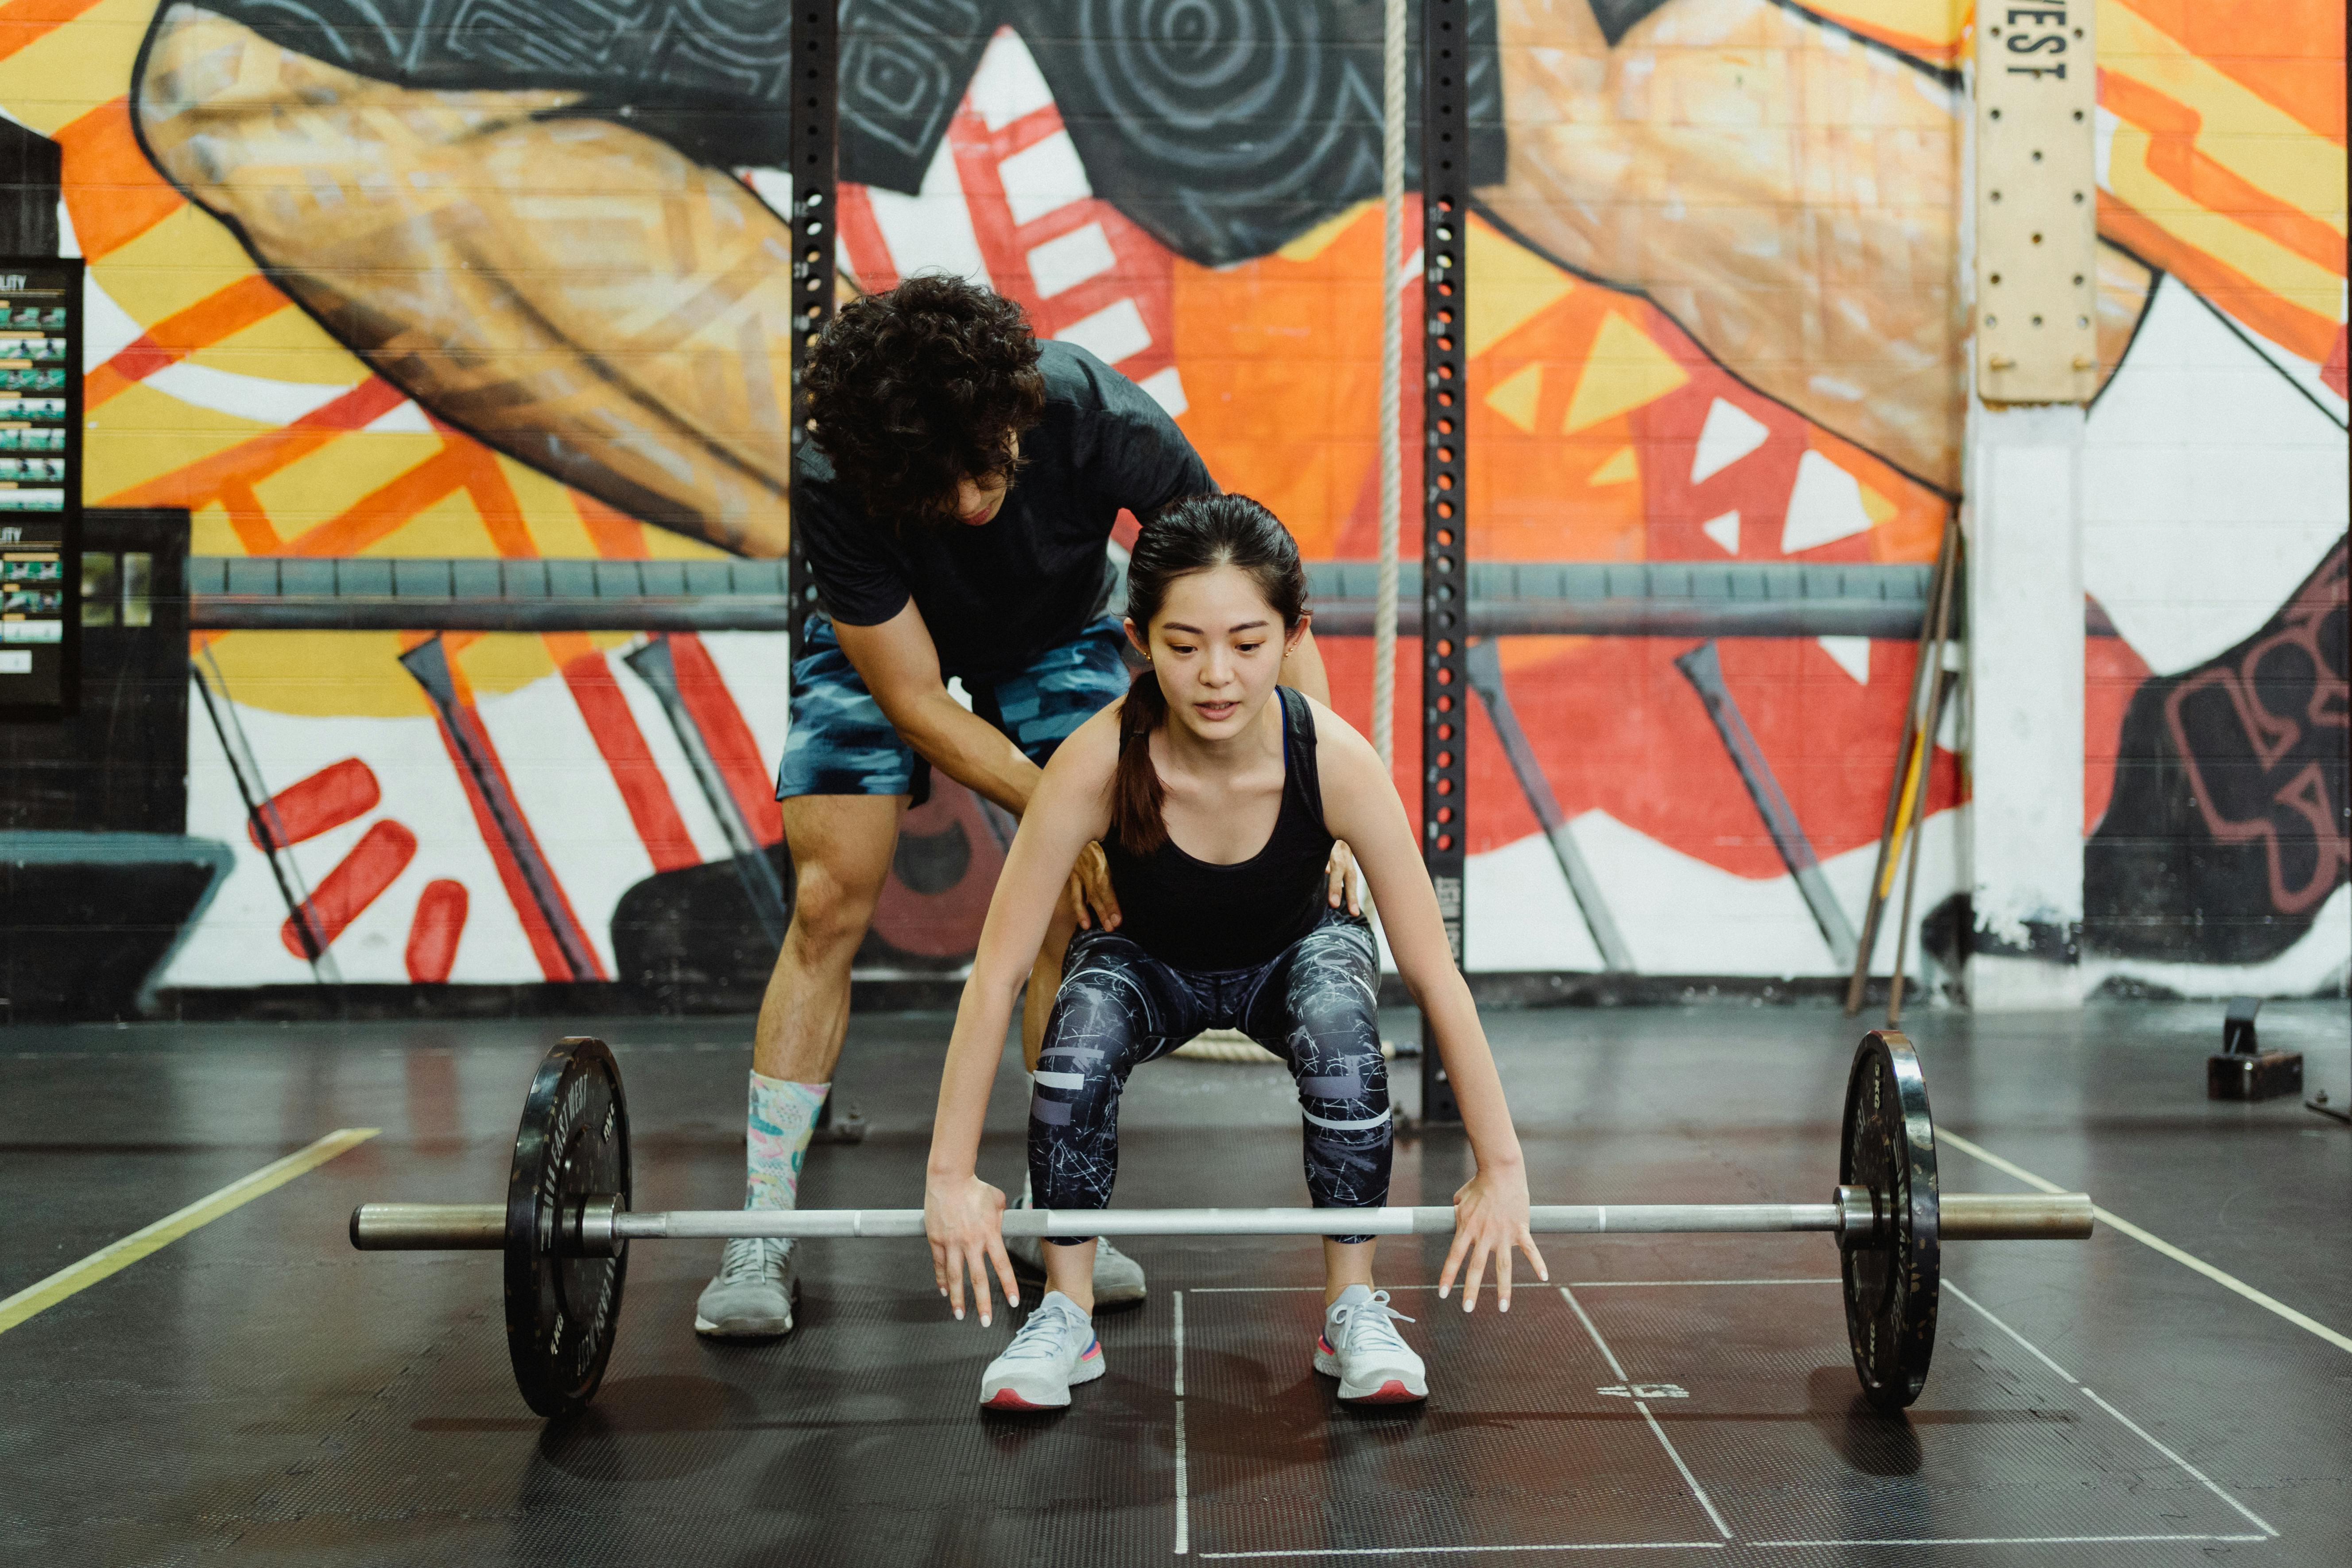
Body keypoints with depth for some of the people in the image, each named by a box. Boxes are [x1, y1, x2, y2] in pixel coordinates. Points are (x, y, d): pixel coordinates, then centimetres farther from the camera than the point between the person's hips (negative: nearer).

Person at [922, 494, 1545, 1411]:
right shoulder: (1097, 764, -35)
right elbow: (996, 971, -28)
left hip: (1295, 953, 0)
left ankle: (1353, 1308, -11)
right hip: (1150, 960, 0)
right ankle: (1066, 1315, -10)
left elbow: (1435, 975, -25)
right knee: (1079, 1036, -31)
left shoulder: (1335, 761, -34)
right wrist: (952, 1176, -27)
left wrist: (1501, 1170, -23)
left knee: (1342, 1027, -32)